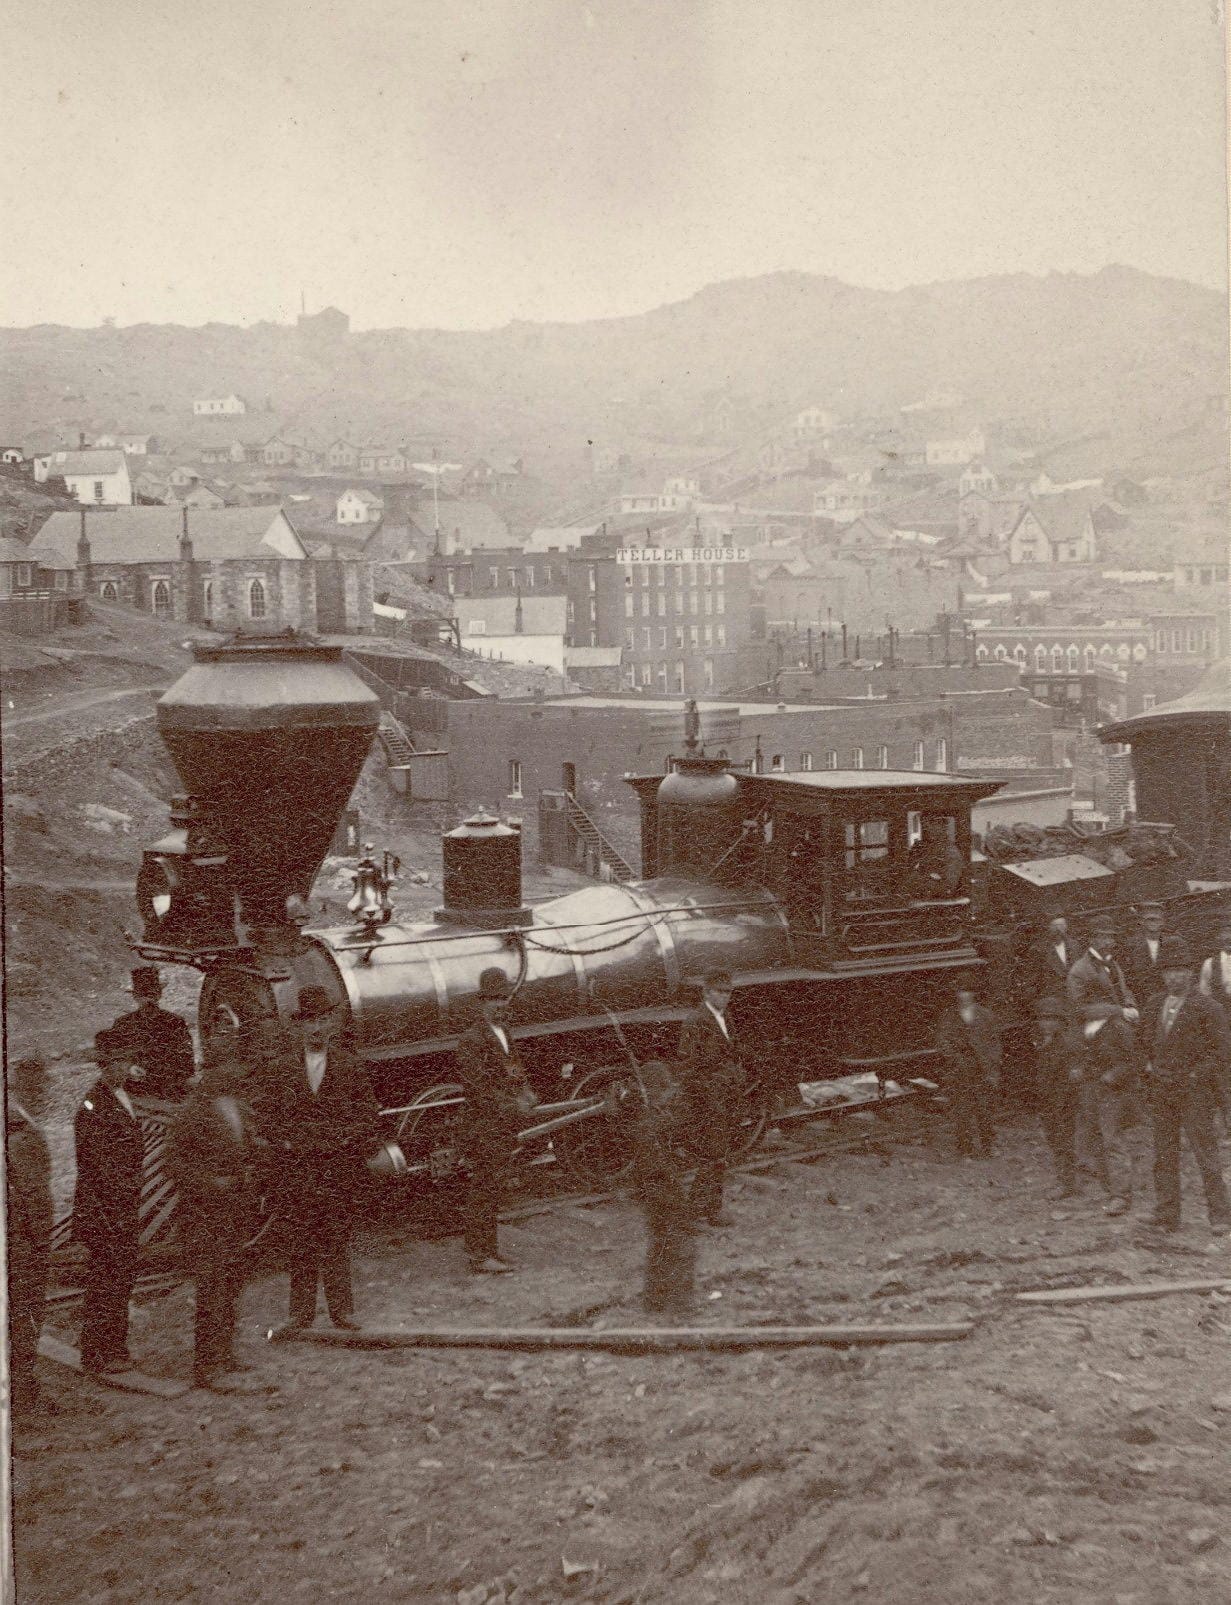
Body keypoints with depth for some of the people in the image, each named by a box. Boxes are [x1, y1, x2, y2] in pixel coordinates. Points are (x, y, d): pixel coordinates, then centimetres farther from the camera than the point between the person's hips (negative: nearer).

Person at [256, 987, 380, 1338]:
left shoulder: (349, 1065, 5)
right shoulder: (280, 1065, 4)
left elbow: (366, 1109, 8)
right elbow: (264, 1109, 6)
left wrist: (350, 1141, -5)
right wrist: (281, 1140, -6)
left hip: (338, 1161, 0)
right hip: (293, 1165, 0)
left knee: (336, 1237, 3)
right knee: (299, 1239, 1)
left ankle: (341, 1309, 12)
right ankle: (299, 1312, 9)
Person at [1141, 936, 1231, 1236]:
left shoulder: (1205, 1007, -7)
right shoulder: (1155, 1004, 10)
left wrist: (1199, 1075, -11)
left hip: (1194, 1091, -5)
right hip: (1162, 1089, 5)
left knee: (1205, 1152, -4)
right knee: (1164, 1155, 7)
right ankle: (1166, 1216, 13)